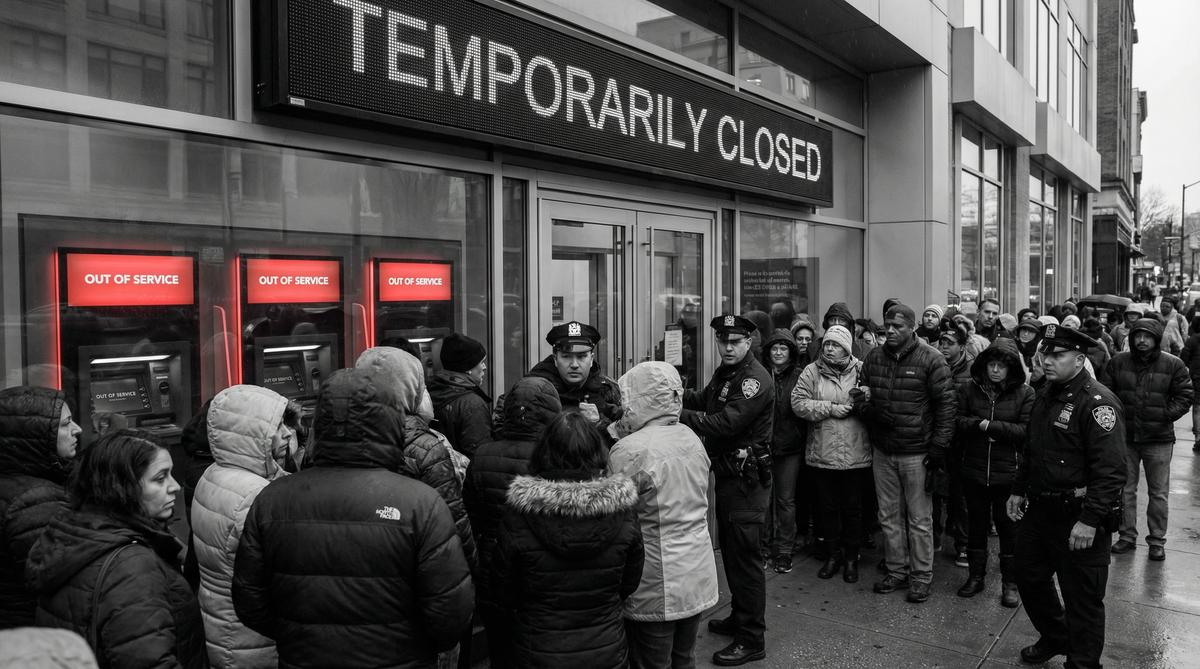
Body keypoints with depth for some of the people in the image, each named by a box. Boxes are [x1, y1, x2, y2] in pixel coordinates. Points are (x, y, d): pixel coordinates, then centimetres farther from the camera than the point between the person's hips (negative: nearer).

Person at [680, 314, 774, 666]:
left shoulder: (755, 379, -19)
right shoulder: (725, 372, 11)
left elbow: (726, 423, -26)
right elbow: (705, 400, 17)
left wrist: (678, 415, -26)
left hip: (746, 478, -9)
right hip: (727, 474, 9)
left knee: (743, 555, -3)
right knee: (729, 548, 19)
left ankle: (752, 639, 8)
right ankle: (739, 618, 35)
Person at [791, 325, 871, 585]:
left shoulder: (861, 371, 1)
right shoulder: (812, 371, 1)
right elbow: (798, 402, -8)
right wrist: (830, 409, -15)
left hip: (855, 453, -1)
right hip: (823, 452, 1)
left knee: (853, 506, 9)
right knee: (828, 504, 12)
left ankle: (851, 556, 24)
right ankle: (836, 551, 29)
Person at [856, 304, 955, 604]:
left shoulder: (931, 360, -9)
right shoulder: (874, 358, 6)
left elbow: (946, 405, -8)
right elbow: (860, 395, 17)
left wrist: (938, 448, -12)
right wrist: (863, 405, -7)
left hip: (916, 453, -5)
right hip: (882, 451, 5)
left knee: (920, 519, 5)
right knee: (889, 516, 13)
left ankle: (921, 577, 18)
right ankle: (896, 571, 27)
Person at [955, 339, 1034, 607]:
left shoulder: (1025, 394, -5)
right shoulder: (968, 389, 1)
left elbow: (1027, 431, -13)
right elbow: (956, 423, -4)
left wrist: (990, 426, -17)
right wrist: (980, 424, -20)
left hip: (1008, 473, -2)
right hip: (973, 471, 3)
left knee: (1008, 527, 8)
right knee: (976, 524, 16)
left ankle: (1010, 582, 23)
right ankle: (976, 575, 31)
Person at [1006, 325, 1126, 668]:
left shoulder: (1098, 402, -19)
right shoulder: (1046, 394, 9)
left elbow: (1110, 470, -24)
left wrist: (1090, 520, -26)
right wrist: (1019, 490, 17)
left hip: (1078, 517, -9)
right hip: (1039, 508, 9)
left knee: (1081, 598, 5)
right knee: (1028, 574, 21)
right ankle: (1054, 637, 44)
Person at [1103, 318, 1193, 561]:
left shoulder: (1173, 365, -3)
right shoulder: (1118, 362, 1)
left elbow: (1185, 395, 1)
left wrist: (1167, 414, -9)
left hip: (1159, 440, -2)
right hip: (1125, 436, 2)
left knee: (1158, 493, 7)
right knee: (1125, 490, 10)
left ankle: (1157, 541, 18)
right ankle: (1127, 536, 21)